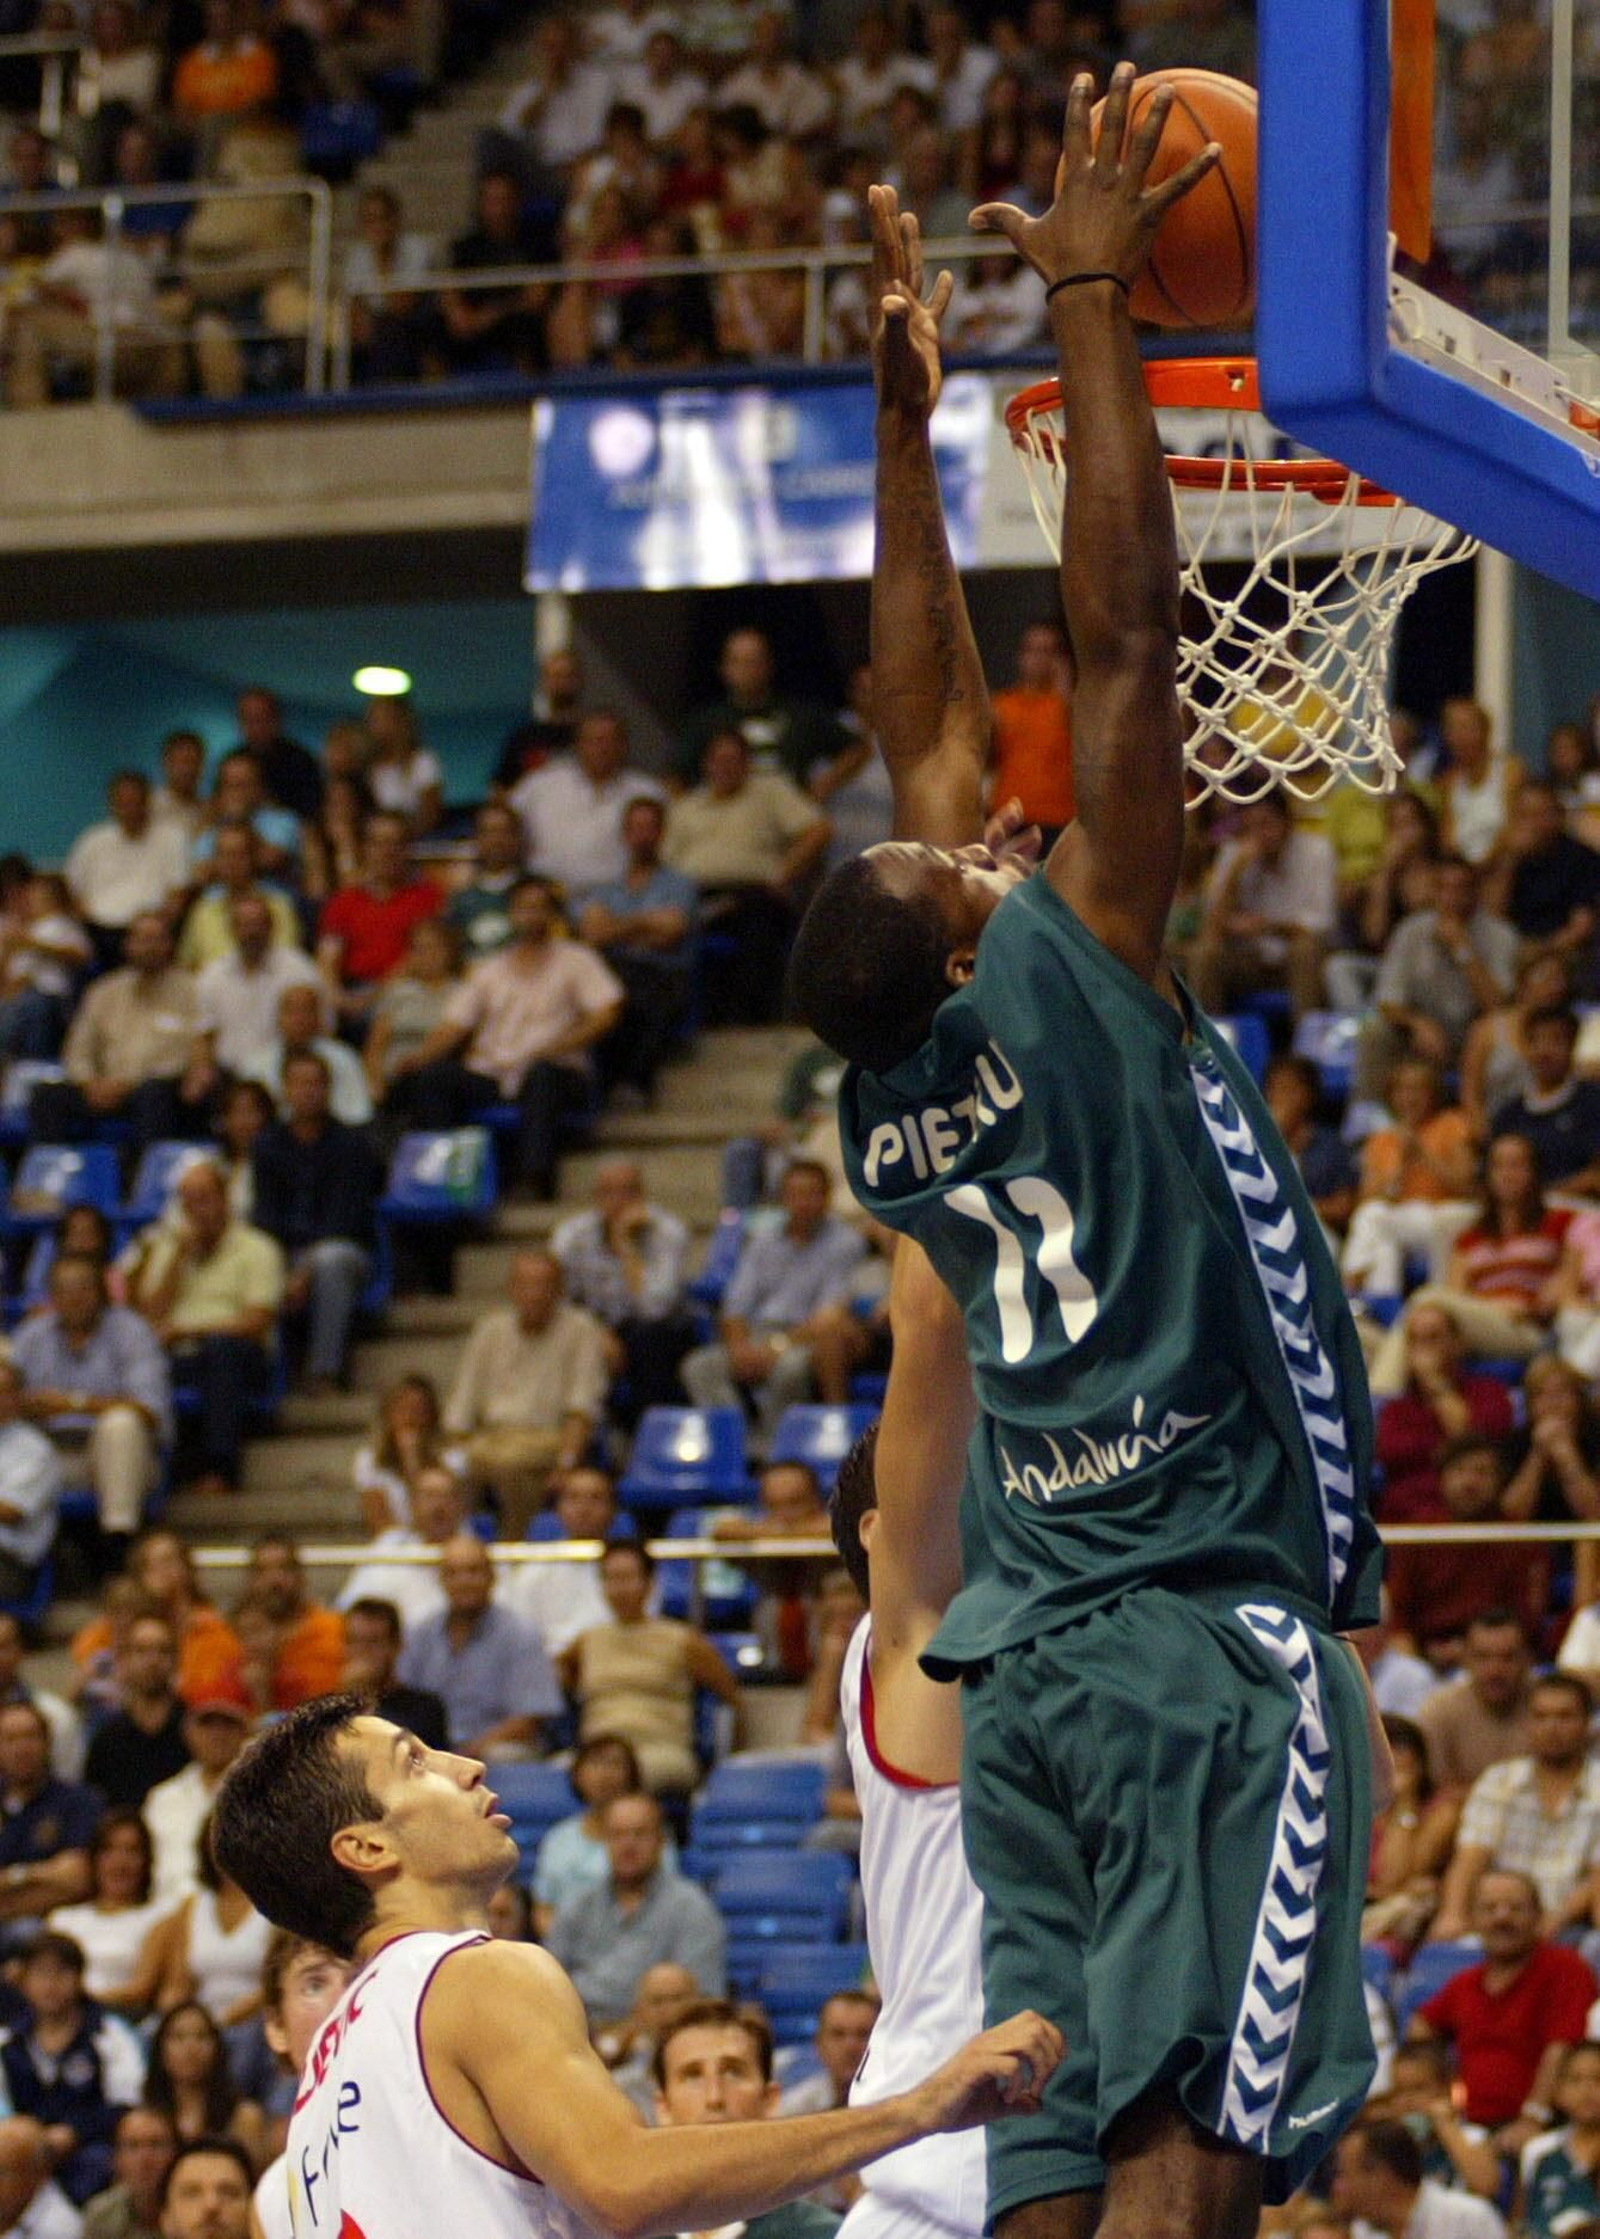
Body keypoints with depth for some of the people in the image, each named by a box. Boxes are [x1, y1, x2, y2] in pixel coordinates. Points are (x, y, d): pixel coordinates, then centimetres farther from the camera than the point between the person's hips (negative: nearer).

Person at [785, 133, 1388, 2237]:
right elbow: (1120, 635, -6)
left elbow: (931, 724, 22)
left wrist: (904, 419, 26)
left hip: (1035, 1659, 8)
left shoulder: (896, 1086, 12)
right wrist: (1090, 298, 0)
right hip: (1209, 1631, -8)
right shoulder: (1067, 969, -6)